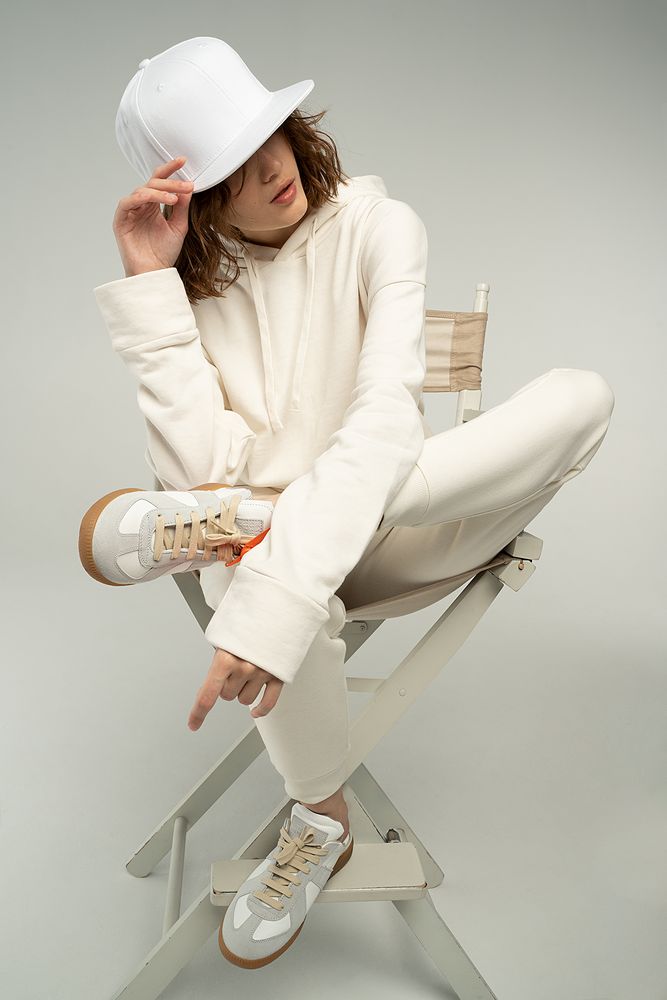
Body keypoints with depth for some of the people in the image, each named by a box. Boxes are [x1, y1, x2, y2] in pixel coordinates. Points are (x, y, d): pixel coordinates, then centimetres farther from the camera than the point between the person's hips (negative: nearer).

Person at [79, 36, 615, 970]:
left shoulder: (378, 227, -8)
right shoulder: (190, 277, -1)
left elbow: (387, 414, -26)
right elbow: (206, 466, -16)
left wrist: (274, 600, -40)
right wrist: (149, 284, -18)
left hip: (389, 525, 0)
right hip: (270, 531, 1)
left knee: (582, 393, -24)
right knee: (249, 573, -39)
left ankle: (240, 524, -27)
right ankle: (320, 822, -7)